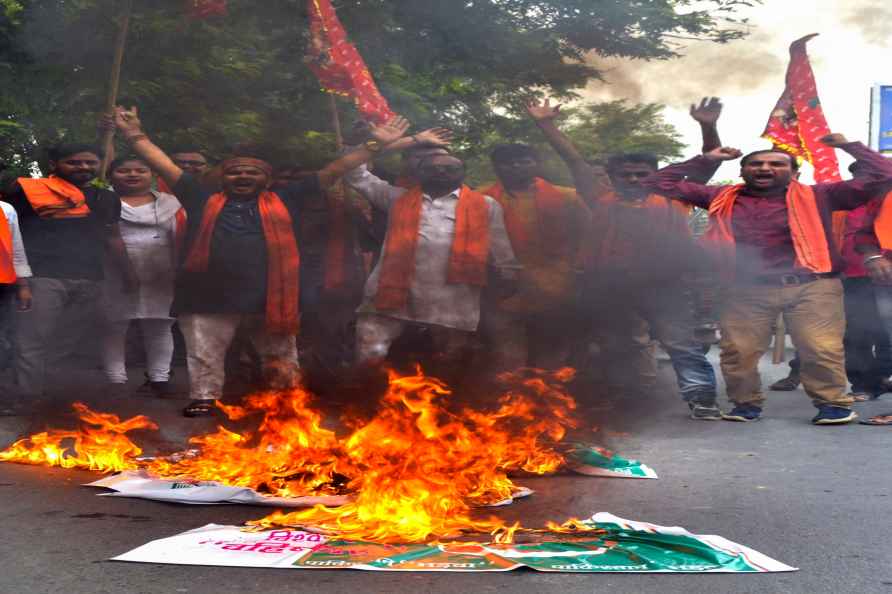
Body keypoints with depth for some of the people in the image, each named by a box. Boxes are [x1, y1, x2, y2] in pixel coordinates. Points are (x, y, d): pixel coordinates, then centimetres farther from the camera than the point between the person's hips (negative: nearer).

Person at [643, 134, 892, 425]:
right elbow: (658, 183, 15)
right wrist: (703, 160, 15)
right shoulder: (722, 197, 12)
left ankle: (834, 403, 9)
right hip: (746, 290, 2)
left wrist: (849, 146, 8)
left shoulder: (816, 196, 6)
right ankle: (747, 403, 17)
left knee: (822, 350, -10)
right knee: (738, 351, -4)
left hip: (812, 287, -2)